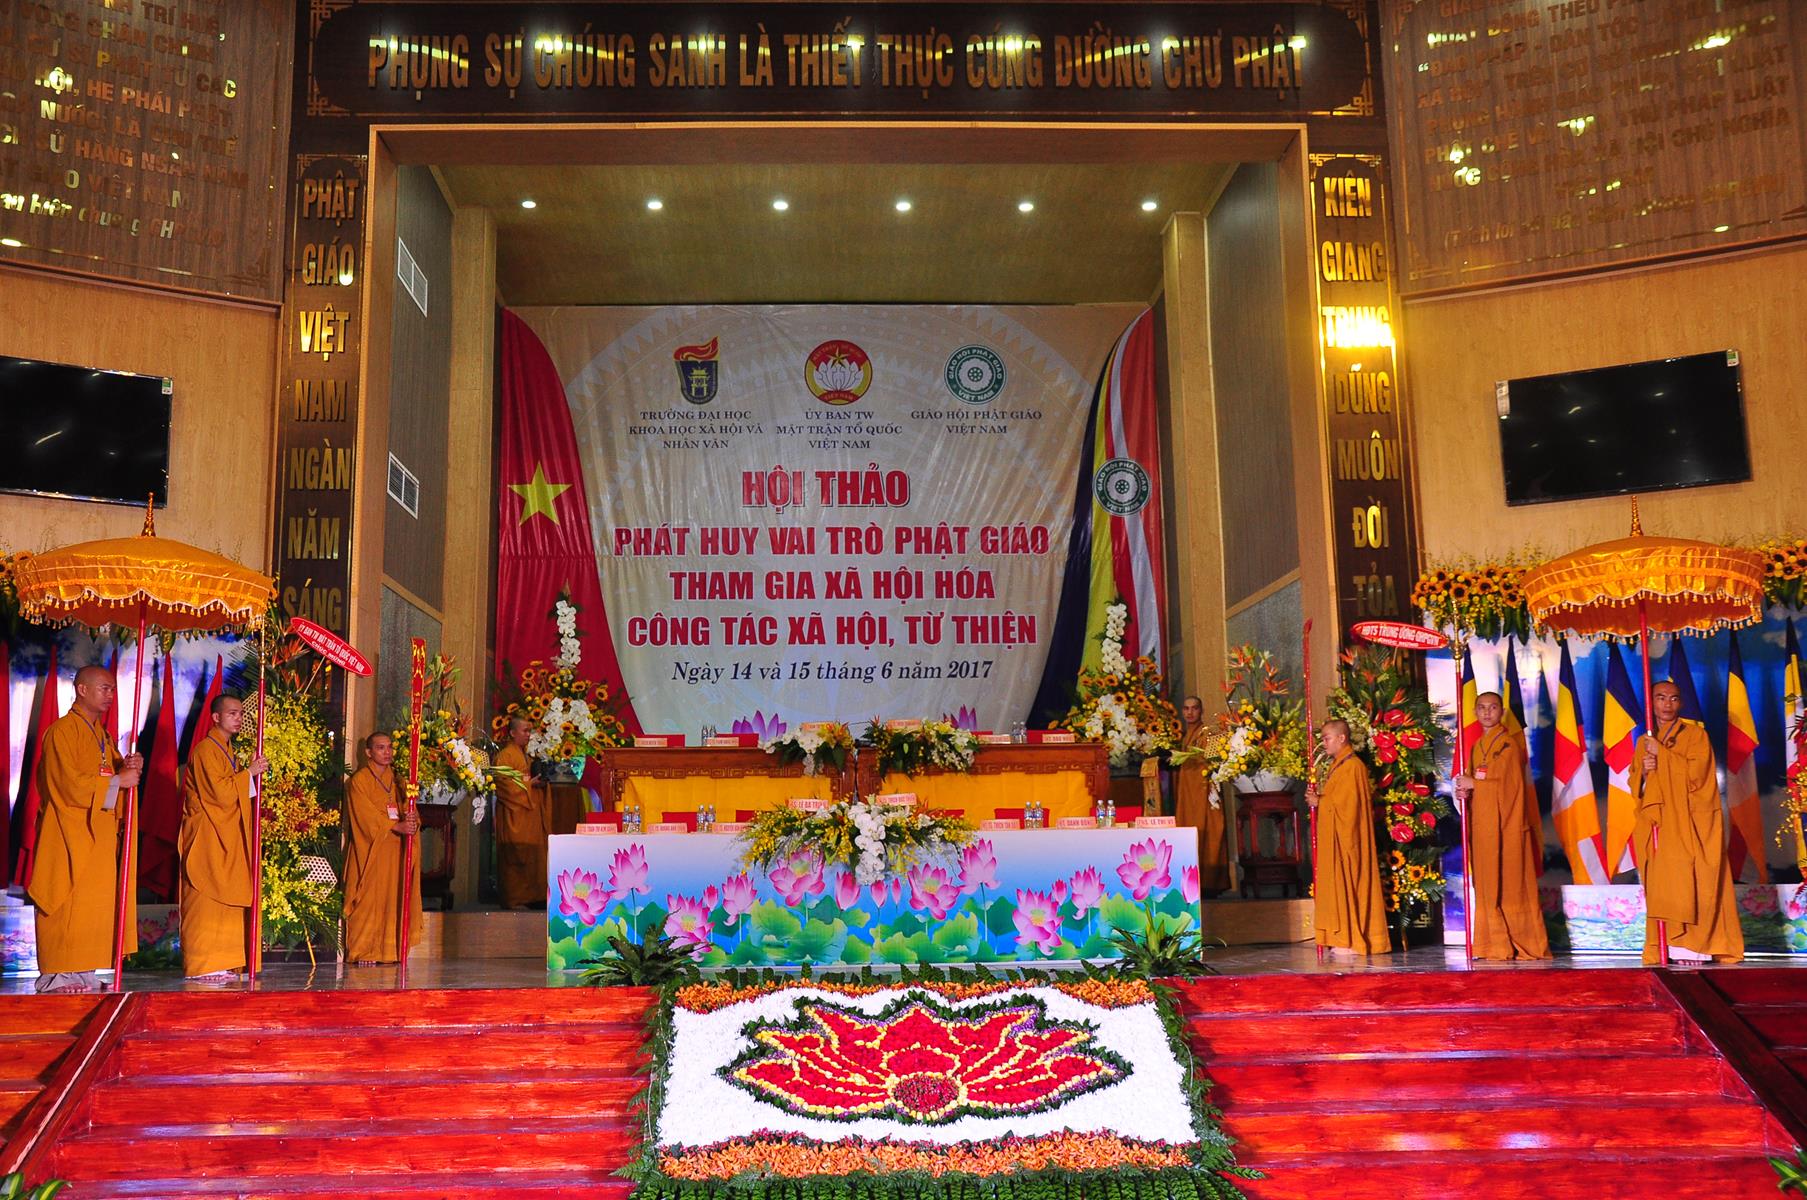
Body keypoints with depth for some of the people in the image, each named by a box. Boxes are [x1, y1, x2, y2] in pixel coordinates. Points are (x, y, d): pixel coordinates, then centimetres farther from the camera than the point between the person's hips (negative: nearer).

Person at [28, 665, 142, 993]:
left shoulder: (102, 735, 17)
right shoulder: (61, 731, -9)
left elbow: (113, 773, 18)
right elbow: (70, 784, -16)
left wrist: (129, 767, -3)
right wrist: (118, 780, -13)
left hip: (99, 833, 8)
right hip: (69, 833, -8)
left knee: (96, 902, 5)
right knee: (67, 903, -8)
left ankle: (81, 973, 9)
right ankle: (56, 975, -3)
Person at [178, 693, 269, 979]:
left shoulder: (225, 751, 19)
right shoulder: (206, 750, -11)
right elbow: (220, 792, -19)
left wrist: (252, 774, 9)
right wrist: (249, 773, -12)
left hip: (225, 840, 10)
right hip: (207, 839, -9)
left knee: (225, 902, 7)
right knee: (206, 901, -9)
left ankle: (218, 962, 10)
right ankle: (201, 965, -7)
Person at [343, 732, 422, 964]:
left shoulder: (397, 778, 16)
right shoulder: (359, 780, -1)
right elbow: (367, 816, -11)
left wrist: (413, 823, -13)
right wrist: (396, 826, -22)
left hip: (395, 848, 5)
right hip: (370, 848, -5)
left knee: (394, 898, 2)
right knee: (368, 899, -7)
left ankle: (390, 951, 5)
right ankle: (363, 951, -3)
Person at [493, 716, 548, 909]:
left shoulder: (526, 754, 18)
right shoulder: (505, 755, -9)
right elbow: (504, 785, -18)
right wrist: (529, 785, -16)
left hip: (530, 813, 9)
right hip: (514, 815, -9)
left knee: (532, 855, 8)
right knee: (516, 857, -6)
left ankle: (530, 896, 12)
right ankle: (513, 898, -1)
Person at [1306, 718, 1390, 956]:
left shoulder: (1352, 766, -14)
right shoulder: (1338, 766, 17)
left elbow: (1344, 804, -18)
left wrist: (1319, 801, -7)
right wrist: (1318, 795, 2)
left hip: (1346, 837, -10)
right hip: (1334, 838, 10)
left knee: (1346, 886, -6)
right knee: (1338, 886, 9)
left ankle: (1352, 941, -2)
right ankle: (1347, 940, 12)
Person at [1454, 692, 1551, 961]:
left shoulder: (1509, 743, -5)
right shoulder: (1478, 746, 17)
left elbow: (1509, 784, -13)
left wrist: (1473, 784, -9)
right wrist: (1466, 790, 0)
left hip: (1507, 825, -7)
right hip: (1483, 825, 7)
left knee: (1512, 884, -5)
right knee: (1488, 885, 5)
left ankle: (1525, 945, 1)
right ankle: (1497, 946, 8)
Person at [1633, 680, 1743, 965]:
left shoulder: (1695, 734, 2)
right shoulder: (1644, 742, 16)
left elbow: (1696, 773, -11)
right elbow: (1634, 784, 17)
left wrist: (1661, 753, -10)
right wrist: (1643, 771, -4)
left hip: (1689, 822, -4)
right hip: (1657, 824, 4)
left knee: (1690, 882, -11)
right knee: (1662, 885, -2)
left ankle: (1694, 945, -7)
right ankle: (1665, 948, -1)